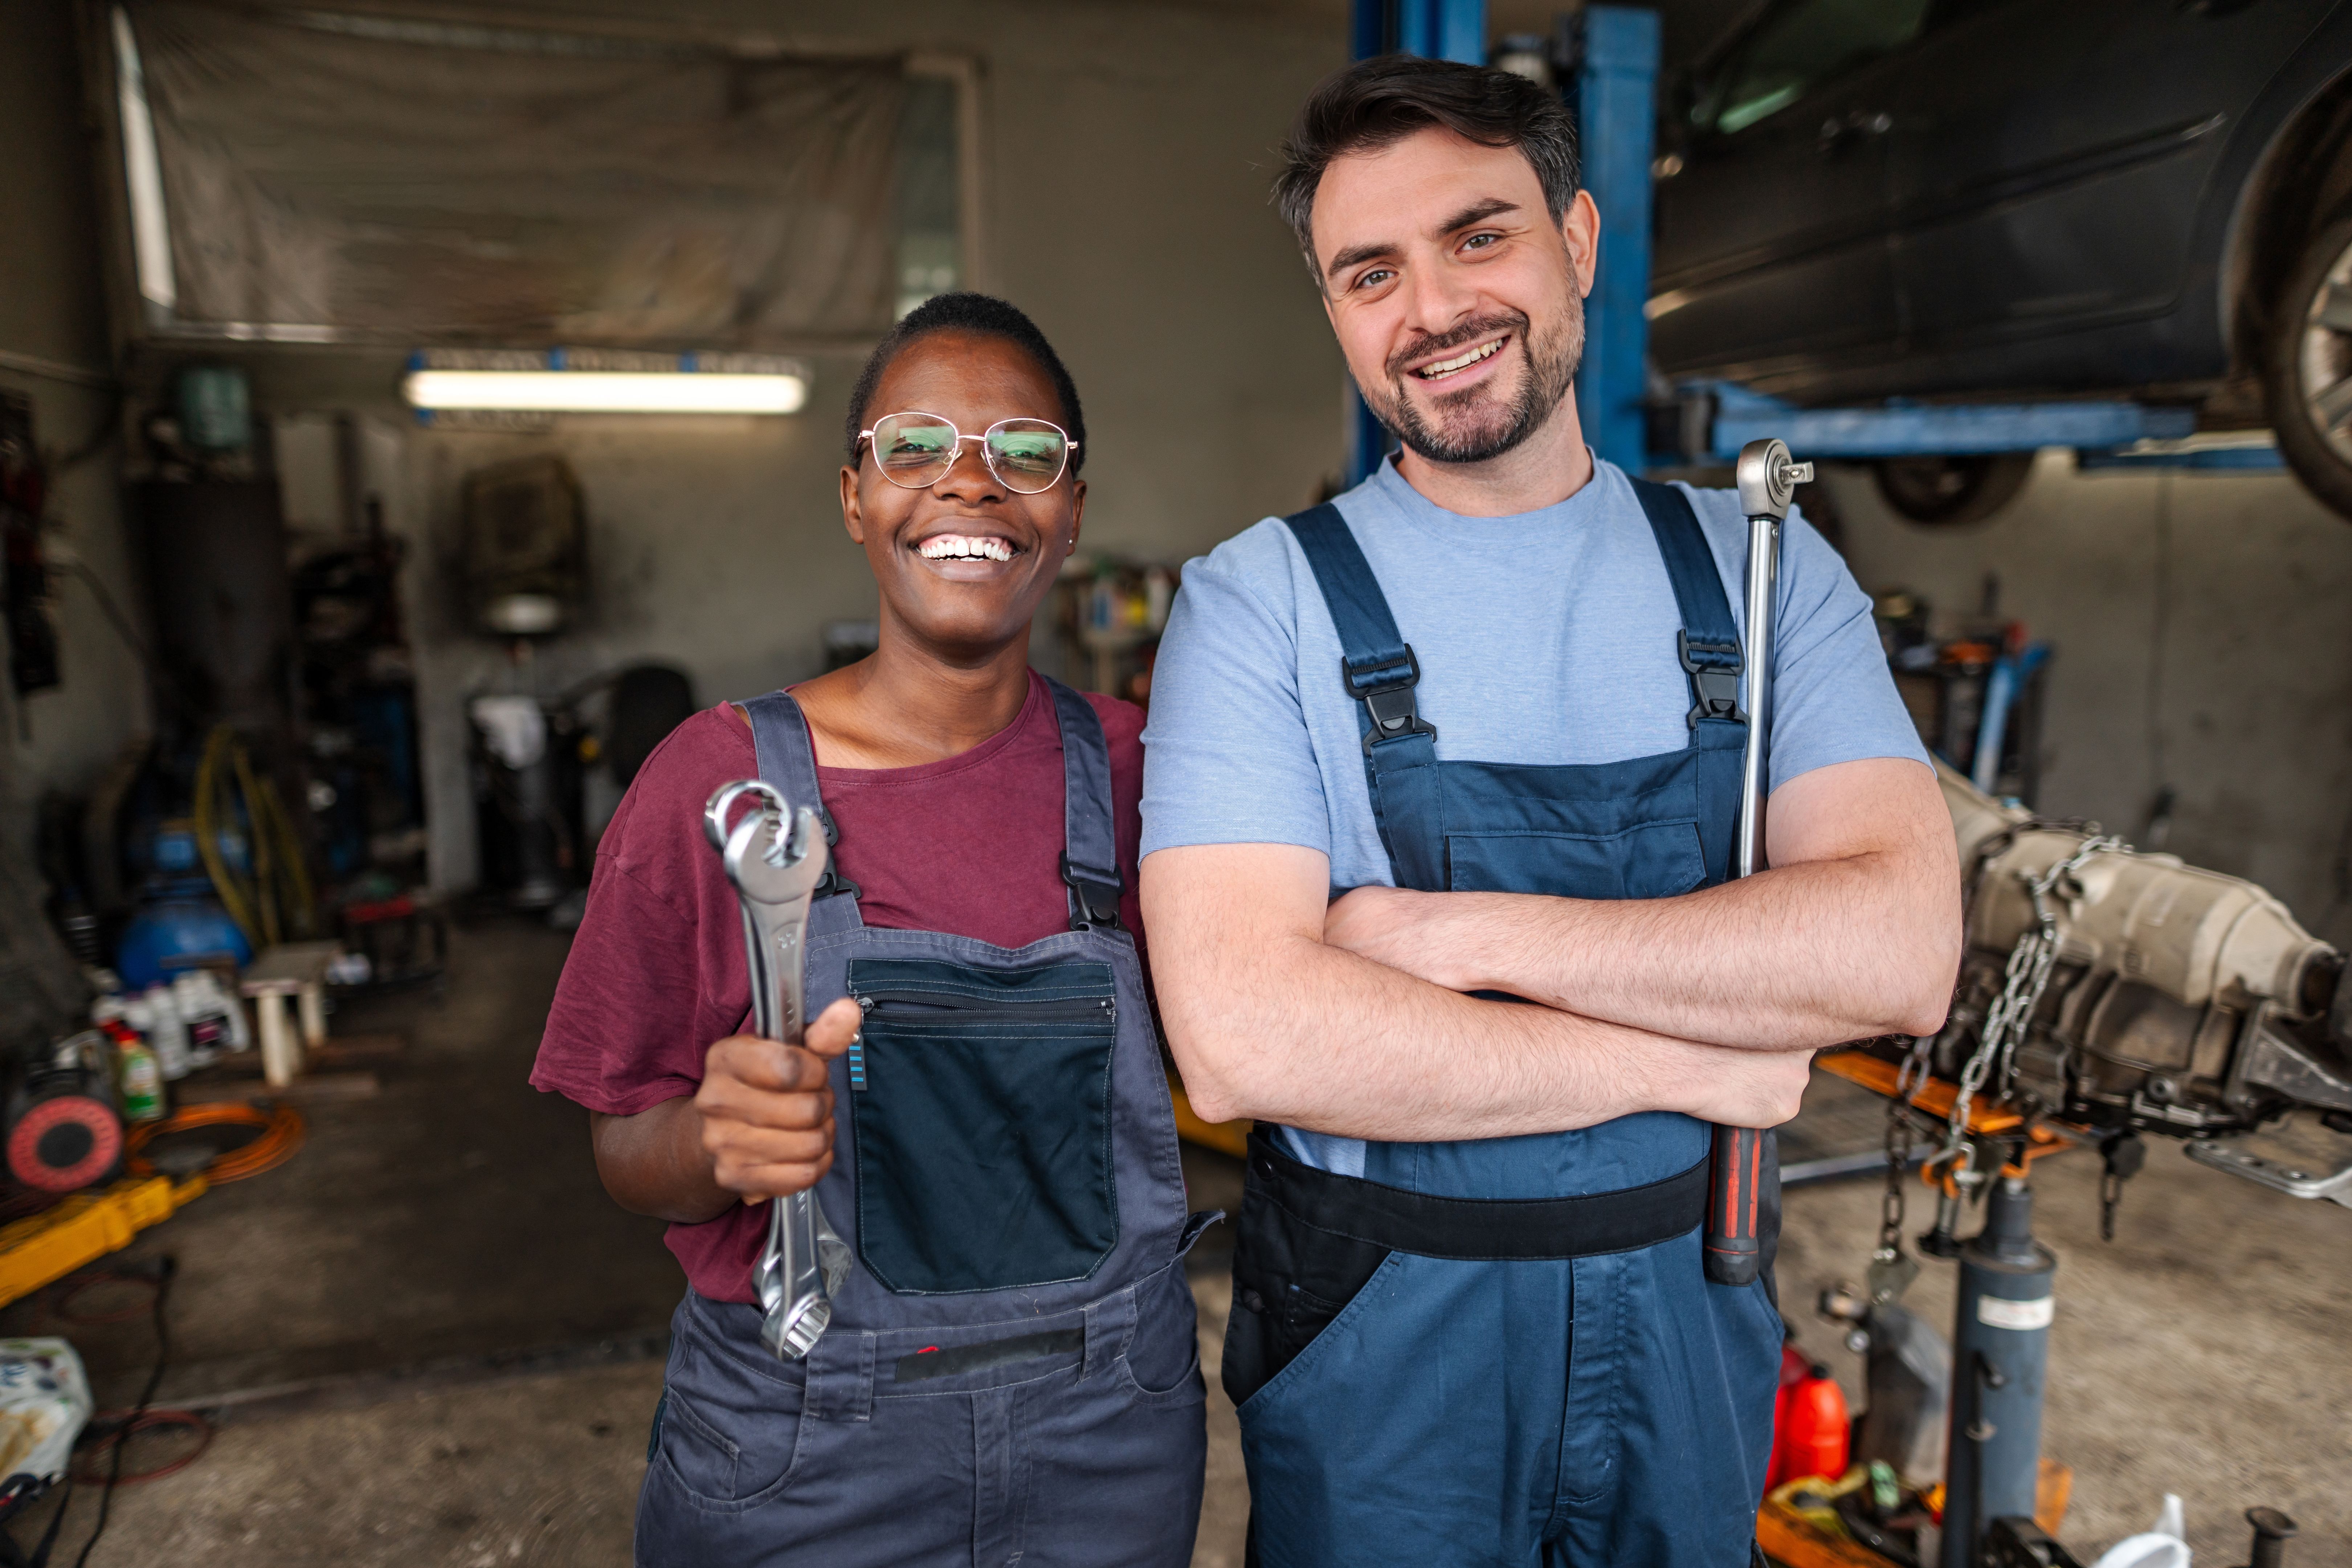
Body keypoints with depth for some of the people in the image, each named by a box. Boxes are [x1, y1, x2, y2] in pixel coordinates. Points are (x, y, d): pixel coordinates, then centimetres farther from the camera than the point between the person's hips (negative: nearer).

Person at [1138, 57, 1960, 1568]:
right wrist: (1684, 1059, -17)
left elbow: (1903, 950, -15)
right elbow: (1241, 1037, -24)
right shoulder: (1261, 599, -12)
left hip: (1687, 1308, 3)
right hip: (1379, 1335, -2)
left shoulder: (1764, 570, -2)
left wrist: (1458, 933, -22)